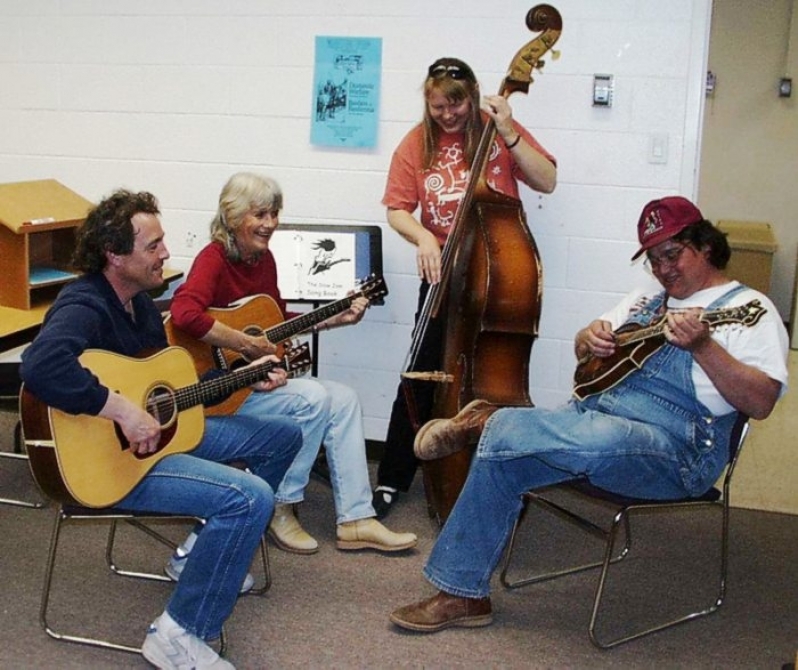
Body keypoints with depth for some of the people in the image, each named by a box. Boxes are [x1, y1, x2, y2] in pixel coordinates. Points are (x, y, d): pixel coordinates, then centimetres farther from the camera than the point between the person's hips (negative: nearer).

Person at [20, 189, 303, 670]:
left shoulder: (140, 301, 8)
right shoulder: (85, 307, -22)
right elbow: (41, 367, -44)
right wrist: (124, 410, -39)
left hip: (159, 429, 10)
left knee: (283, 435, 16)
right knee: (251, 498, -28)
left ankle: (211, 554, 22)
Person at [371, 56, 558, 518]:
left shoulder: (497, 130, 0)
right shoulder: (417, 144, 1)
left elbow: (547, 181, -7)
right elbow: (398, 211, -1)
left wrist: (508, 134, -17)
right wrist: (424, 237, -21)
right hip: (443, 271, 0)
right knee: (424, 375, -2)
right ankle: (393, 479, 10)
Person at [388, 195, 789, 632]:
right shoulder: (647, 297, 22)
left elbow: (761, 403, -14)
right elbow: (583, 350, 26)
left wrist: (702, 346, -26)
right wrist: (591, 338, 2)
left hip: (674, 449, -8)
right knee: (499, 457, -12)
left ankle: (488, 421, -14)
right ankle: (464, 593, -3)